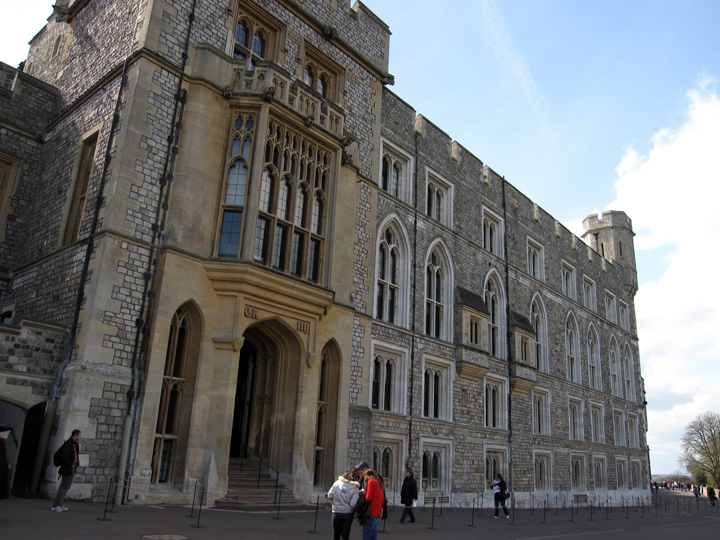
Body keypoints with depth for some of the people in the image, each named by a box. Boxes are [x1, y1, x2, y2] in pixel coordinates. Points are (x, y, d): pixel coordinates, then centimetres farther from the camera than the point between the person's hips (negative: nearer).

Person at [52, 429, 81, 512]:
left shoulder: (74, 443, 12)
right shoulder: (68, 443, -16)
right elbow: (64, 455, -23)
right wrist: (71, 464, -17)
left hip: (72, 469, 10)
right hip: (68, 469, -10)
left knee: (65, 487, 15)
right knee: (64, 487, -6)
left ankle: (59, 505, 23)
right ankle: (56, 505, 0)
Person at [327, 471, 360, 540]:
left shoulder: (336, 484, -6)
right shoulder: (355, 488, -10)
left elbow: (330, 496, -2)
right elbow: (353, 504, -17)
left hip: (336, 513, 1)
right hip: (348, 513, -1)